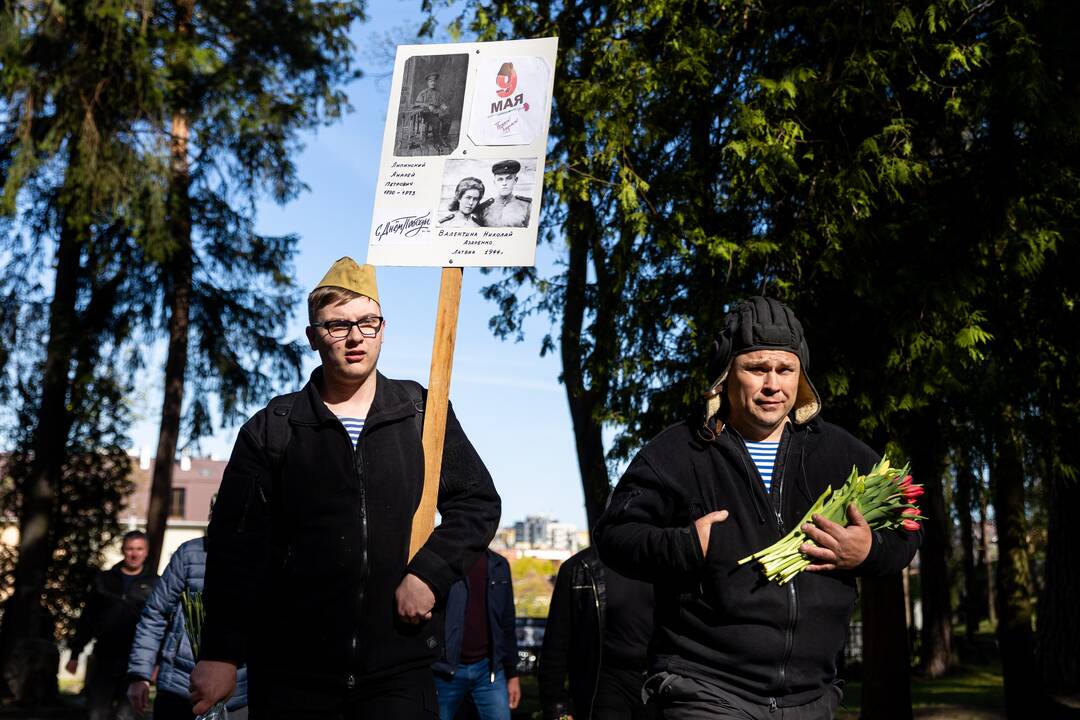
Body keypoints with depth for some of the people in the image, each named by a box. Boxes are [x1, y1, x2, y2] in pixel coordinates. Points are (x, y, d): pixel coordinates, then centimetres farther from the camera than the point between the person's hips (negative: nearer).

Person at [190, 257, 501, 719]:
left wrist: (429, 574, -8)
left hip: (400, 669, 0)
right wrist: (220, 654, -4)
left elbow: (478, 504, 7)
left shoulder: (425, 415, 6)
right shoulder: (271, 431, 4)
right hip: (290, 675, 0)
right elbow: (236, 547, 1)